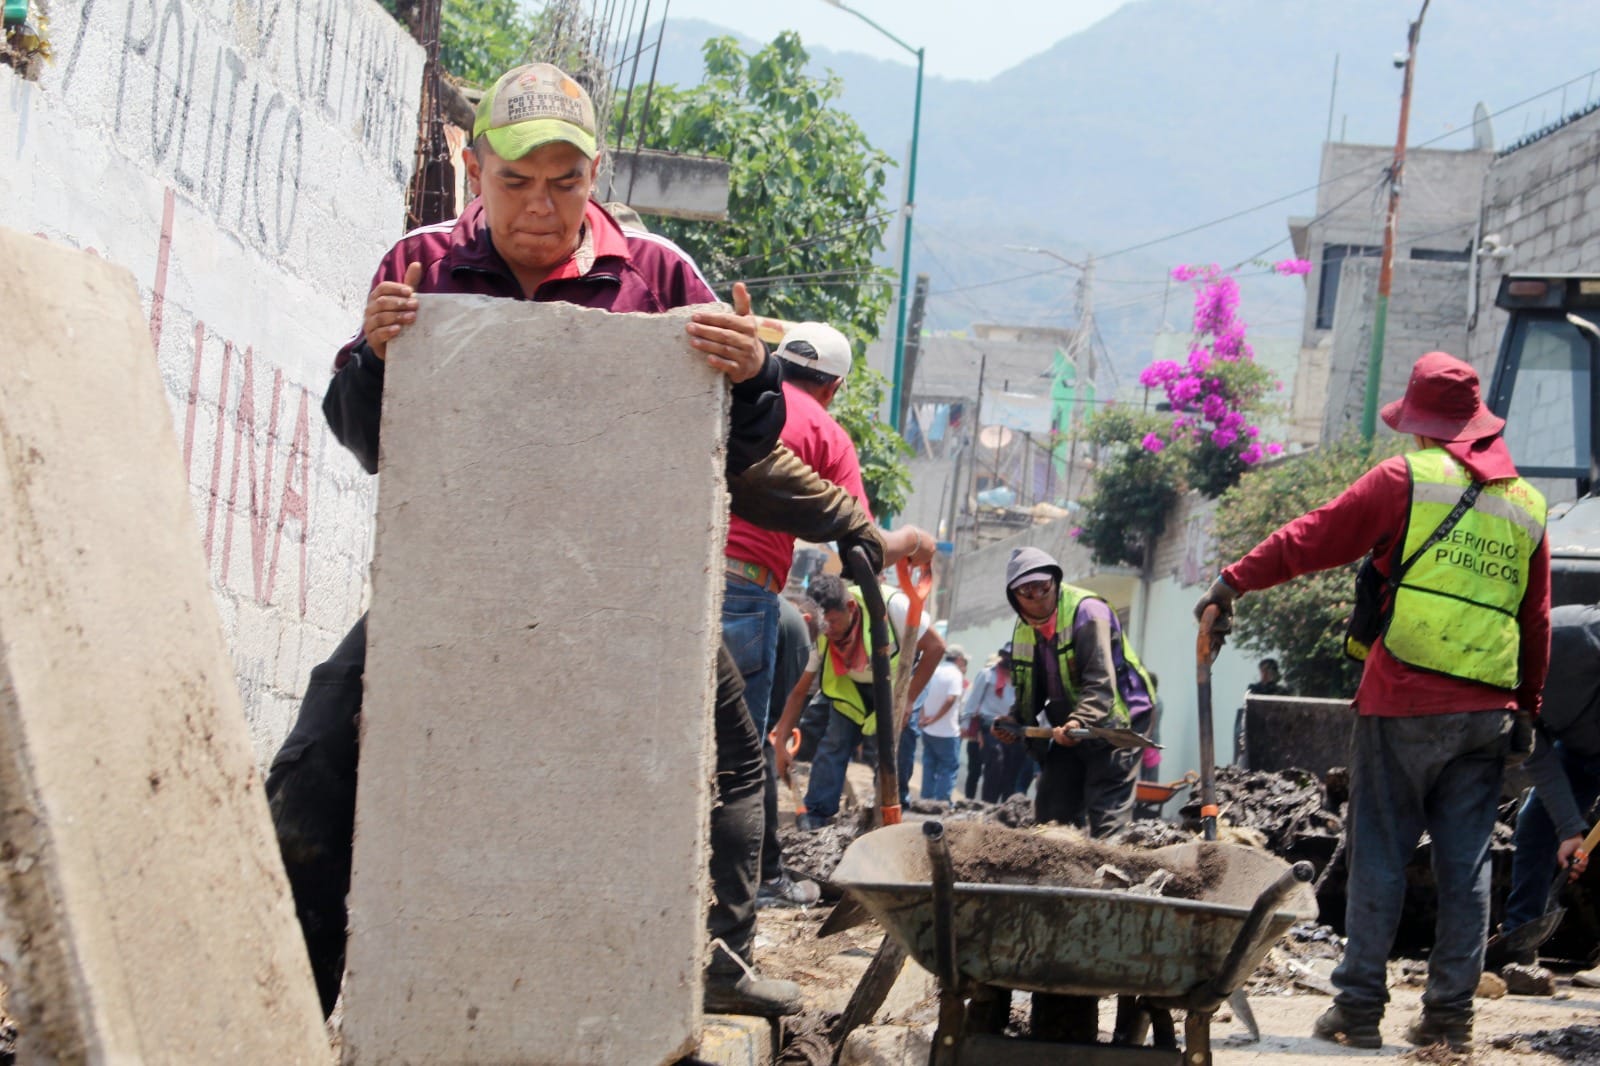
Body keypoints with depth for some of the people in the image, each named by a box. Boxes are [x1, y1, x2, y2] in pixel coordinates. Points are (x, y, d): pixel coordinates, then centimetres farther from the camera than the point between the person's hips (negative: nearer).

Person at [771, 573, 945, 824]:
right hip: (852, 689, 2)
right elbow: (798, 692, -16)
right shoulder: (819, 636, -25)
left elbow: (935, 647, -28)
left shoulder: (891, 606, -38)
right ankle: (814, 819, -6)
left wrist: (906, 702, -27)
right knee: (833, 744, -10)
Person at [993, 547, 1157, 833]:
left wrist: (1080, 721, -43)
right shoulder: (1023, 629, 7)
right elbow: (1030, 693, 16)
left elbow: (1101, 684, -28)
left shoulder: (1087, 611, -18)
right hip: (1069, 732, 8)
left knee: (1107, 820, -15)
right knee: (1050, 815, 7)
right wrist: (1014, 721, -4)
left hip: (1113, 723, -8)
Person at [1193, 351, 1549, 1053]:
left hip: (1405, 704, -4)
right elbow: (1536, 621, 15)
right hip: (1488, 712, 4)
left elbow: (1315, 537, 0)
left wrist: (1235, 580, 9)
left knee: (1379, 855, 0)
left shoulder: (1407, 478, -3)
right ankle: (1450, 1010, 7)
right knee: (1465, 861, 7)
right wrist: (1527, 706, 23)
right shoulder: (1526, 504, 12)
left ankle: (1359, 1007, 0)